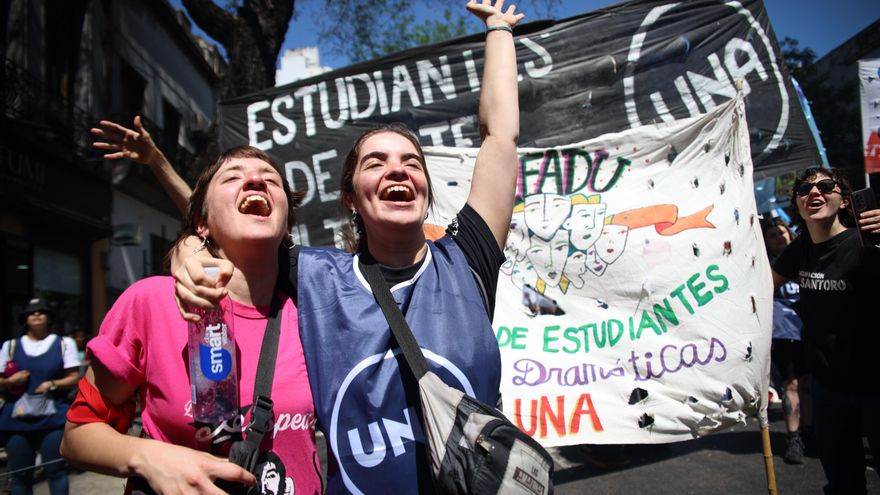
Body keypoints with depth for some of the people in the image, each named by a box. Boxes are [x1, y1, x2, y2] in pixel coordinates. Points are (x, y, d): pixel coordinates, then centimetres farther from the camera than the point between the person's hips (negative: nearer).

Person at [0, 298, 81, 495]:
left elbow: (74, 378, 3)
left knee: (55, 470, -4)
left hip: (53, 418, -2)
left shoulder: (64, 343, 7)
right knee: (19, 474, 6)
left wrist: (52, 384, -14)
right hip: (17, 419, 2)